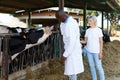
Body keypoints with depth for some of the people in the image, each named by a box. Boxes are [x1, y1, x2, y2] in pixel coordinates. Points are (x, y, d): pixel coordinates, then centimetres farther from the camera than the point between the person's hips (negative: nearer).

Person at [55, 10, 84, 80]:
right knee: (70, 70, 20)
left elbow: (72, 41, -27)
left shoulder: (70, 24, -24)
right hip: (71, 50, 10)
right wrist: (62, 24, 4)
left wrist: (65, 54, -24)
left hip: (73, 51, -10)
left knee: (72, 71, -1)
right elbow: (63, 33, 17)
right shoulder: (68, 21, 7)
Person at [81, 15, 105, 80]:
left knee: (99, 67, -1)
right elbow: (85, 41, 7)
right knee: (91, 66, 10)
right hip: (89, 51, 4)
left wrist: (100, 52, -9)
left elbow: (101, 42, -5)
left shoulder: (98, 30, -6)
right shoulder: (87, 30, 5)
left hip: (96, 51, -4)